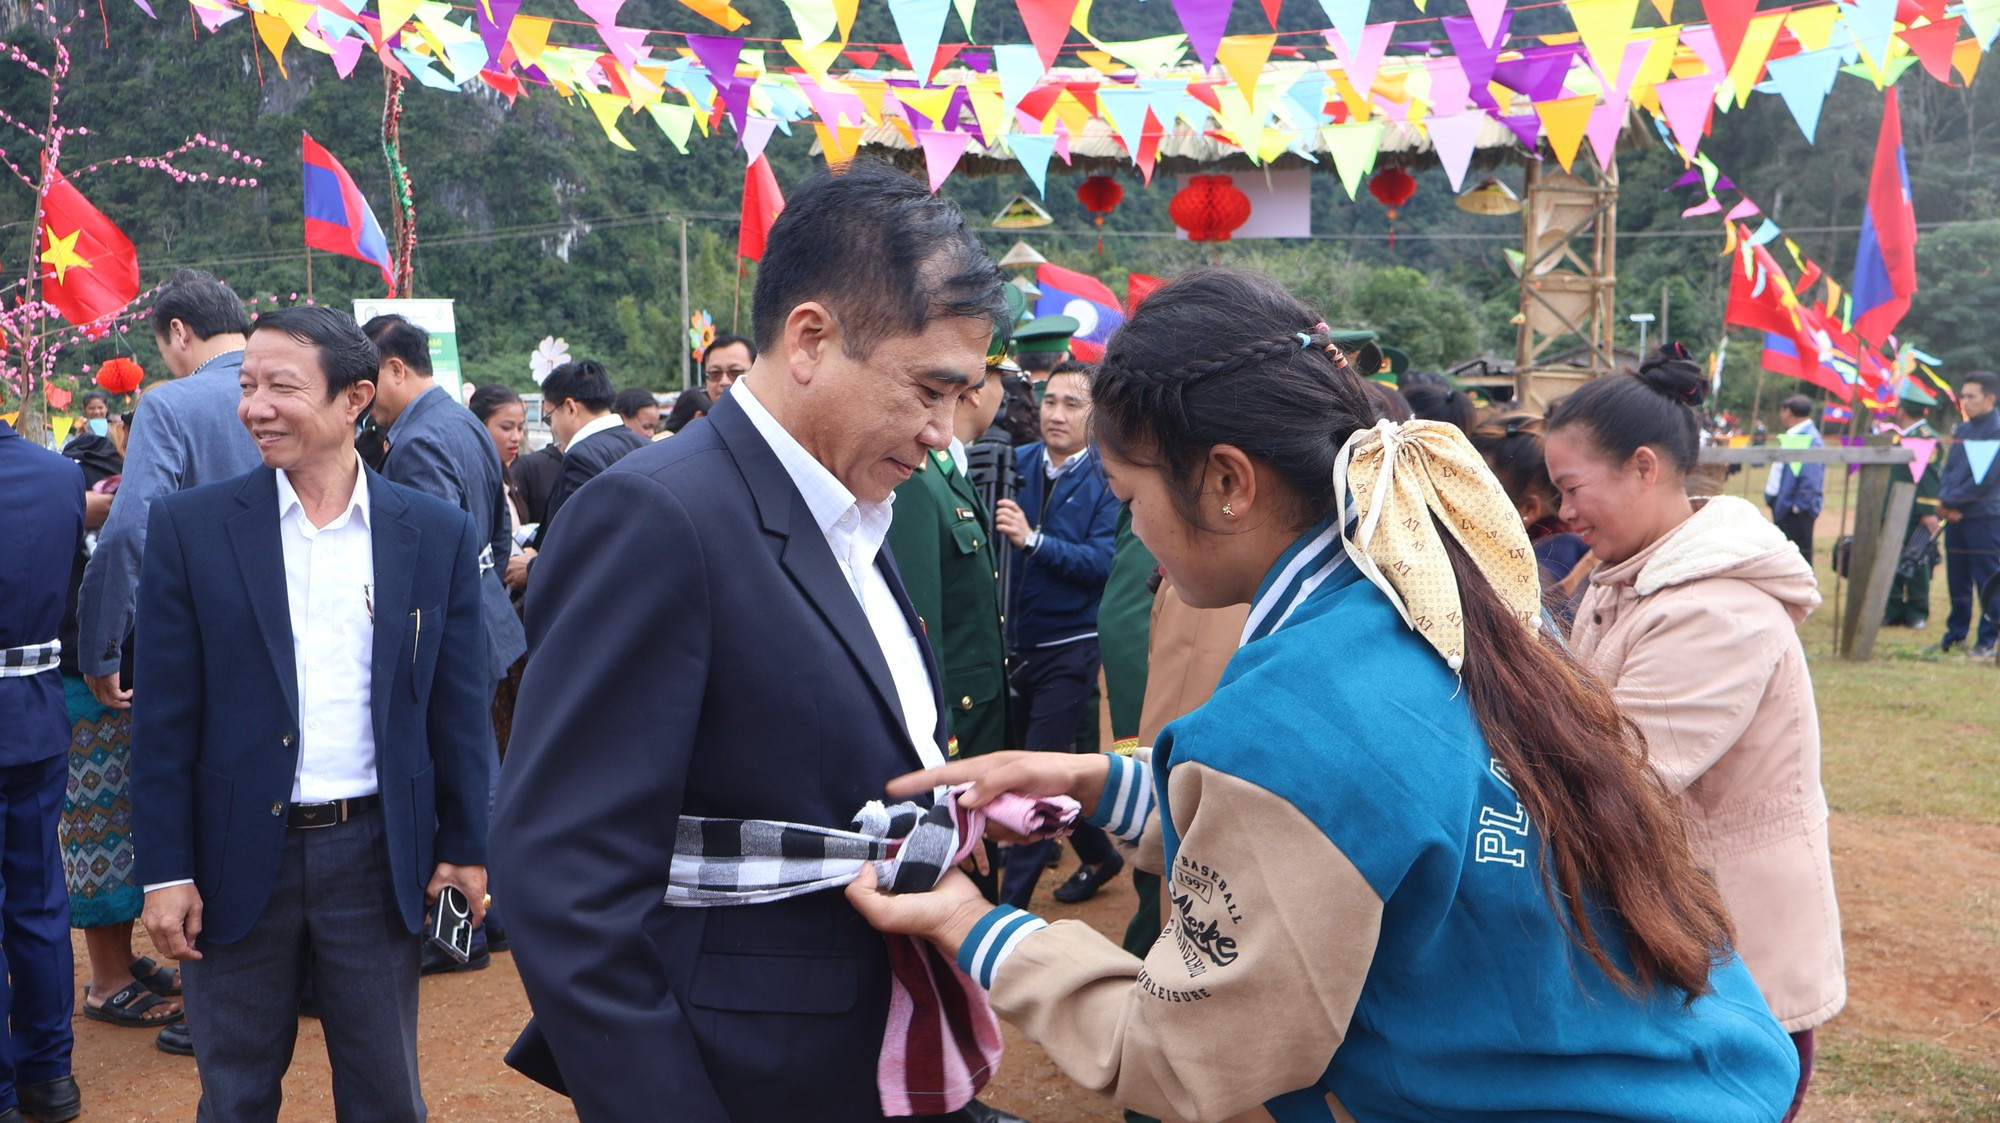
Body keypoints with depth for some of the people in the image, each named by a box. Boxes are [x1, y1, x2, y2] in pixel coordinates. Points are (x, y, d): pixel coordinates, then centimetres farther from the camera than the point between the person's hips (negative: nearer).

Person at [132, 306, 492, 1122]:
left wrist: (465, 844, 2)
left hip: (379, 858, 1)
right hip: (238, 860, 0)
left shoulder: (437, 533, -1)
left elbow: (458, 707, 2)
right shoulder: (191, 527, -4)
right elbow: (165, 717, -3)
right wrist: (165, 871, -4)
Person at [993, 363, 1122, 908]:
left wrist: (1032, 538, -28)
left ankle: (1013, 897, 2)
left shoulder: (1106, 479, -10)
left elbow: (1103, 562, -19)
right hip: (1017, 640, 6)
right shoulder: (1016, 462, 3)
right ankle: (1098, 855, 38)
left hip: (1070, 646, -6)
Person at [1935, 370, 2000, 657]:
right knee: (1957, 579, 12)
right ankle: (1956, 633, 22)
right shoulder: (1961, 430, 14)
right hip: (1955, 516, 7)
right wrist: (1944, 500, -4)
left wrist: (1950, 500, -13)